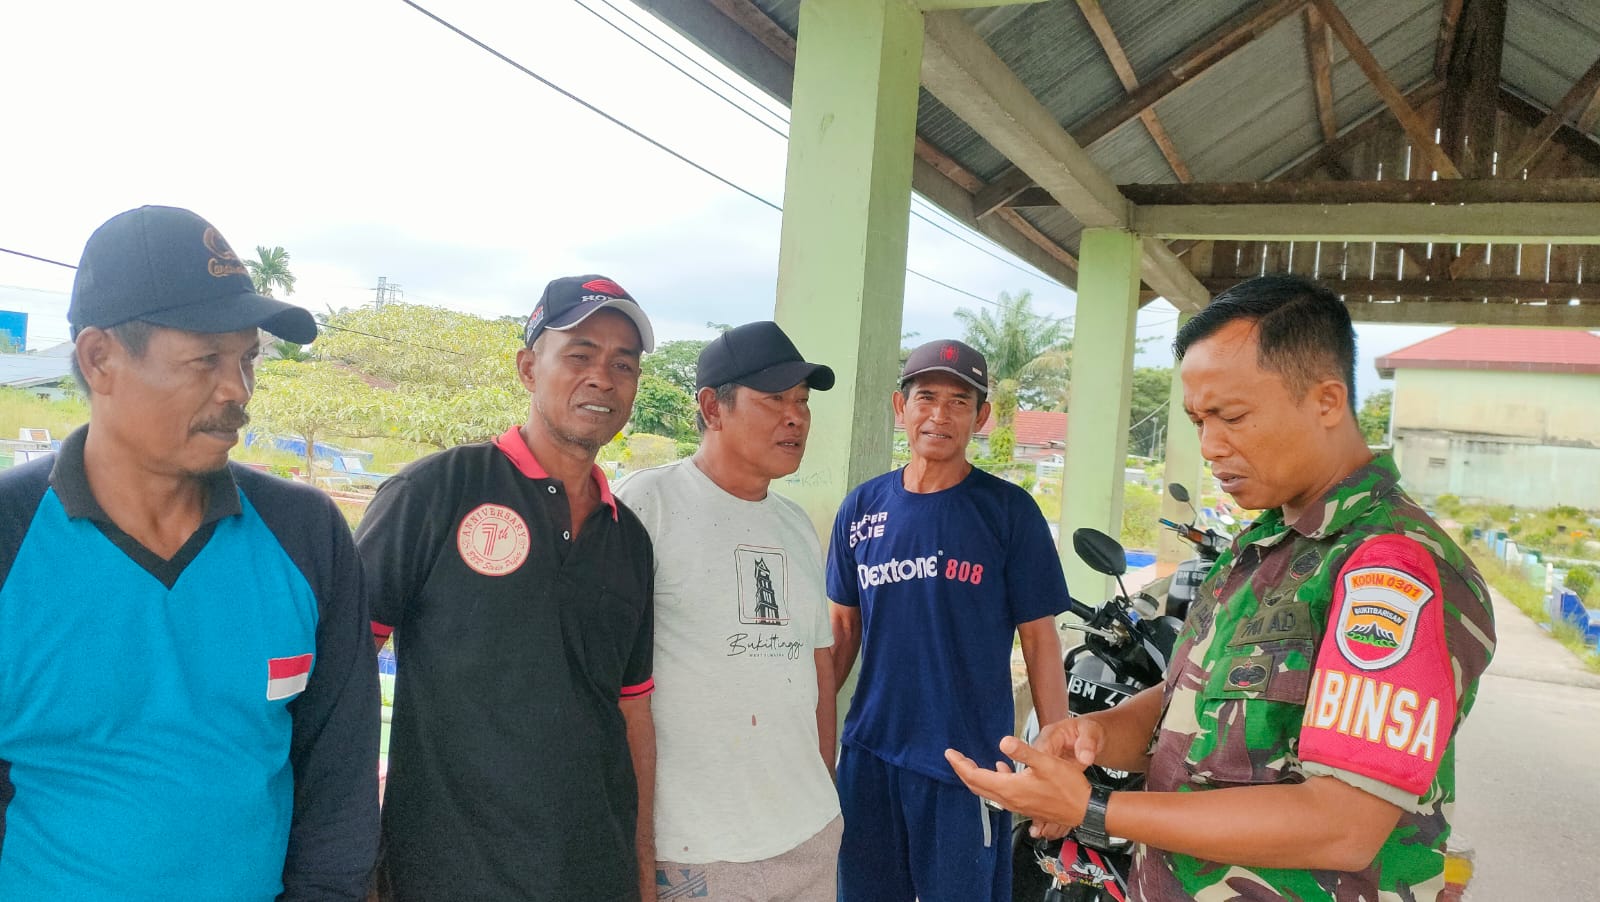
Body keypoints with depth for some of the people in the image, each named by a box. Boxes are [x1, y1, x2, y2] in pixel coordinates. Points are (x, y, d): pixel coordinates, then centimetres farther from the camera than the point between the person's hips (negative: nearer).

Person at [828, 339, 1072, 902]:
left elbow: (1039, 638, -4)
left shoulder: (1008, 510, -6)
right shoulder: (862, 507, 3)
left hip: (968, 762, -3)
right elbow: (844, 627, 11)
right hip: (868, 755, 3)